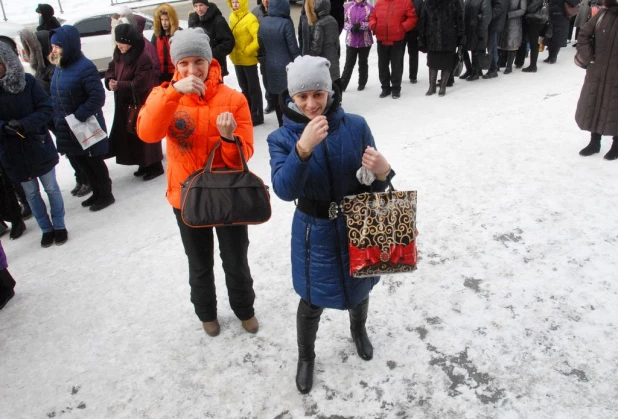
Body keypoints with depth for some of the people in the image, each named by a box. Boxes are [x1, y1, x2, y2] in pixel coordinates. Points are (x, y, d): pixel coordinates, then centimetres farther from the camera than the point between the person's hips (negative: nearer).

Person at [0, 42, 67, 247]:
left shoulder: (27, 81, -10)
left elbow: (47, 108, -11)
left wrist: (24, 124, -25)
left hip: (39, 147, -2)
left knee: (51, 188, 12)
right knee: (31, 193, 14)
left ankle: (59, 226, 29)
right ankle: (46, 229, 30)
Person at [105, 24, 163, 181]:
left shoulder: (144, 58, -23)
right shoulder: (119, 54, 5)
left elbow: (139, 84, -25)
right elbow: (111, 68, 13)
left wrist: (118, 85, -19)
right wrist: (110, 80, -9)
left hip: (141, 104, -9)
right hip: (125, 104, 9)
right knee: (131, 135, 16)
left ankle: (155, 166, 13)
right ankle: (144, 164, 29)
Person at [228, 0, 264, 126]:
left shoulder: (250, 19, -16)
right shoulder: (232, 17, 6)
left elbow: (259, 38, -23)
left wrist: (247, 51, -19)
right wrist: (233, 52, 8)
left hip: (249, 60, -8)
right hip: (237, 60, 8)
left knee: (253, 88, 2)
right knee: (244, 88, 18)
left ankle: (257, 116, 11)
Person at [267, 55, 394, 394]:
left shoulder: (356, 126, -13)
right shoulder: (283, 138, -15)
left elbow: (373, 184, -8)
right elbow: (284, 191, -28)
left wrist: (382, 173, -31)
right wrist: (303, 147, -41)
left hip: (358, 228, 2)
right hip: (315, 234, -2)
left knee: (359, 288, 25)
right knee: (312, 302, 12)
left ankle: (358, 330, 60)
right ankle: (305, 357, 43)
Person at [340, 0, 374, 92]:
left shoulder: (369, 8, -5)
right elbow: (344, 21, 3)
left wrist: (361, 25, -21)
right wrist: (351, 28, -16)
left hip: (365, 41, -1)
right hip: (351, 41, 1)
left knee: (363, 63, 12)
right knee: (349, 63, 3)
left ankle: (362, 83, 26)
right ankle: (342, 85, 9)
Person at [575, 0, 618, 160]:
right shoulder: (603, 14, 2)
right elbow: (584, 34, 9)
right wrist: (587, 57, 0)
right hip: (597, 73, 4)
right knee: (593, 107, 12)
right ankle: (594, 143, 28)